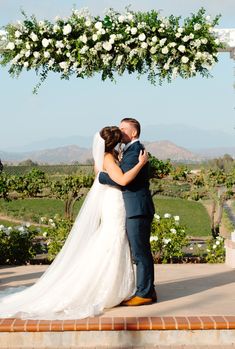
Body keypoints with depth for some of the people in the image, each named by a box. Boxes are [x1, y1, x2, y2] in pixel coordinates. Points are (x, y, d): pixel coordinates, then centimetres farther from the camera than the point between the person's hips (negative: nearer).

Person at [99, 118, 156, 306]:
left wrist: (100, 175, -12)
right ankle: (146, 289, 22)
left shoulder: (135, 151, -14)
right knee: (141, 251, 14)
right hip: (136, 209, 11)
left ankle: (145, 293, 1)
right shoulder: (133, 149, 19)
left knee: (140, 252, -5)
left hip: (137, 210, -11)